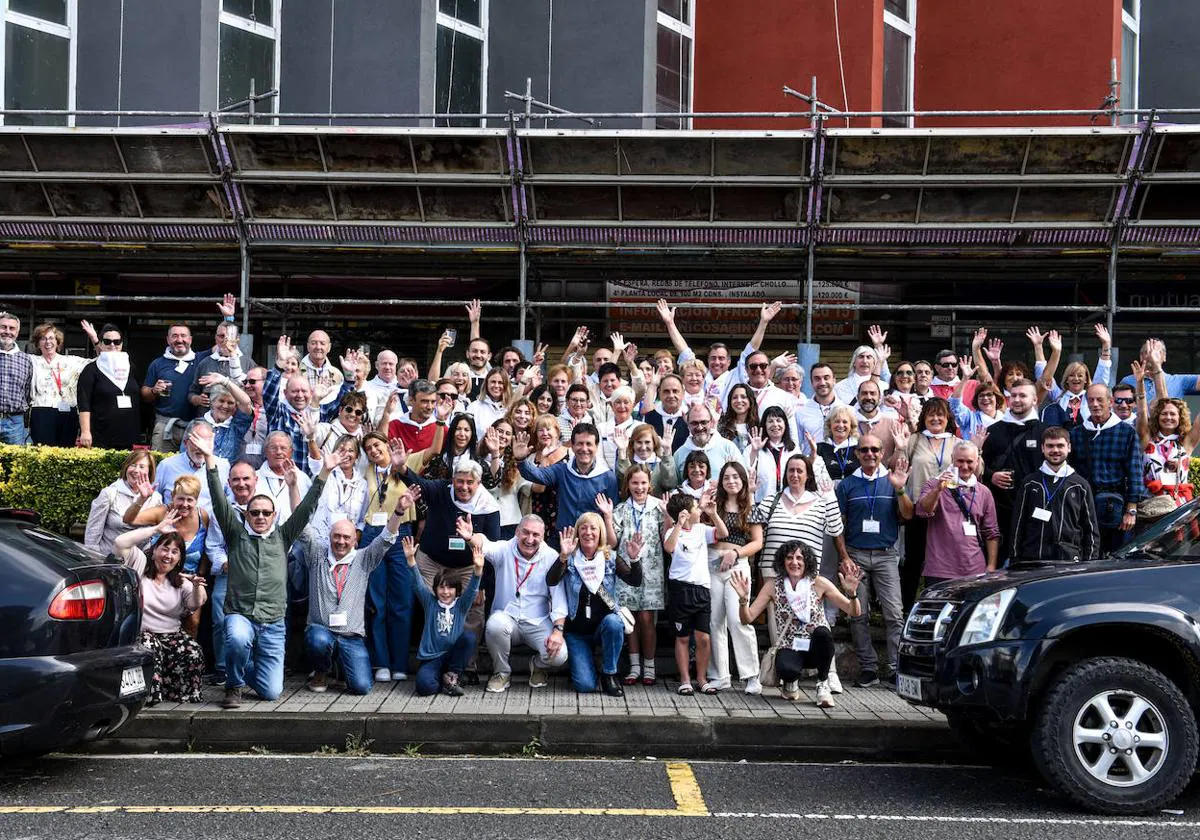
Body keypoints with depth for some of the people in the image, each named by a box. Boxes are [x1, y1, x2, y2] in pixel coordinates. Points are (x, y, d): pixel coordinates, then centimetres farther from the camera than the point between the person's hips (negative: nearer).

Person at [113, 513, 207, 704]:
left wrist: (197, 586, -25)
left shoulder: (180, 581, 17)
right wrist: (157, 529, -10)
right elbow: (120, 543, -11)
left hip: (172, 635, 4)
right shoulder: (140, 565, 7)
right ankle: (149, 695, -19)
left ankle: (187, 695, -8)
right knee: (150, 651, -36)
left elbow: (196, 603, -1)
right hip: (140, 633, -3)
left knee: (194, 652, -25)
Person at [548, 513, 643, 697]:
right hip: (576, 632, -1)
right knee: (585, 685, -15)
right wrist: (563, 556, -38)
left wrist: (634, 559, -30)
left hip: (605, 625, 1)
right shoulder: (570, 559, -5)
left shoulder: (610, 559, 0)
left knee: (613, 623, -35)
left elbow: (635, 581, -11)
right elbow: (551, 581, -22)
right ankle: (580, 663, 24)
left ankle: (609, 674, -12)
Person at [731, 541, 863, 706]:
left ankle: (823, 684, -8)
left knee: (822, 632, -34)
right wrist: (743, 599, -25)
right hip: (789, 649, 0)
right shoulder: (773, 585, -2)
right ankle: (791, 682, 6)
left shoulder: (819, 583, -5)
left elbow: (854, 613, -7)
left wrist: (852, 592, -27)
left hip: (816, 648, 1)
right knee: (786, 669, -35)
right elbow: (747, 618, -6)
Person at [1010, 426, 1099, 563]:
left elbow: (1091, 530, 12)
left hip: (1070, 559, 0)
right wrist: (1014, 560, 3)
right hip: (1032, 560, 0)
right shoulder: (1029, 484, 9)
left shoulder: (1081, 485, 11)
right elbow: (1017, 526, 9)